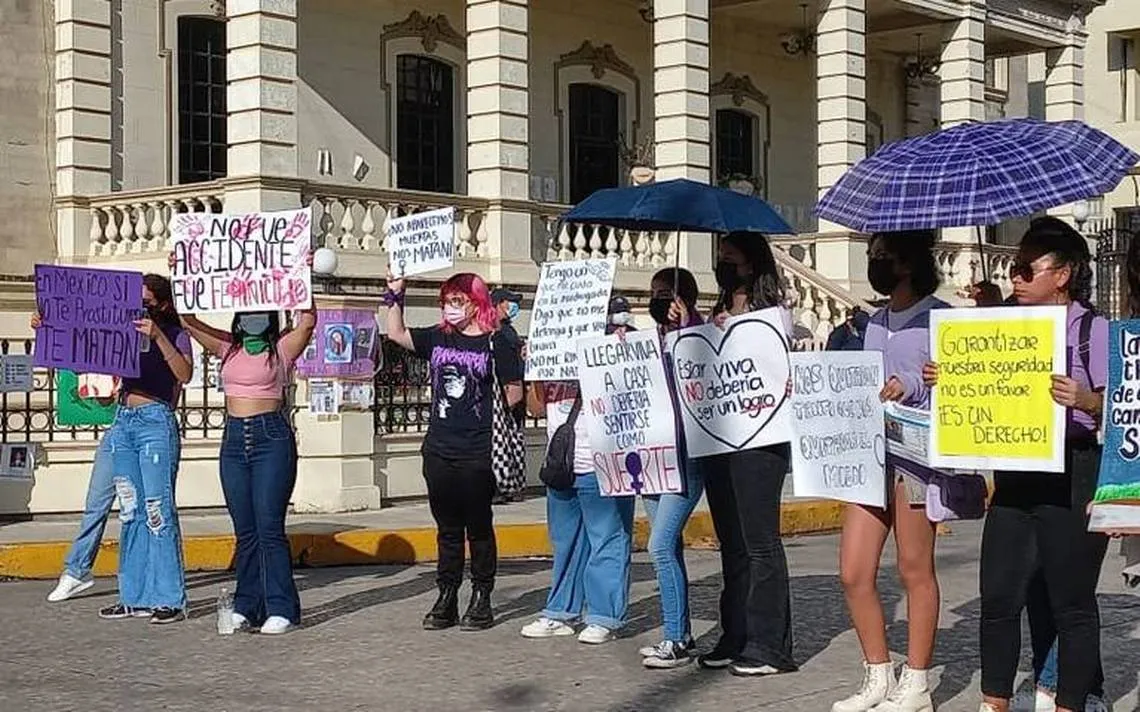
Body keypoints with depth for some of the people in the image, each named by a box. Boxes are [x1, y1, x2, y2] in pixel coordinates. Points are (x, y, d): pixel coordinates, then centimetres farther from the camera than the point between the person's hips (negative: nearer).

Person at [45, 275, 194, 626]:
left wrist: (157, 336, -22)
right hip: (122, 423, 6)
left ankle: (170, 599, -7)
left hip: (156, 423, -6)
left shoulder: (175, 336, 1)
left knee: (158, 510, -9)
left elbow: (185, 374, -15)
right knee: (131, 511, 6)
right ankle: (136, 597, 11)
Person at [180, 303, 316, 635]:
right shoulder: (229, 349, 15)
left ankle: (280, 609, -3)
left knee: (269, 528, -7)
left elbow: (307, 321, -12)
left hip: (272, 437, -5)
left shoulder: (282, 349, 3)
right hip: (234, 439, 5)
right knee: (244, 530, 7)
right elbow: (189, 322, 12)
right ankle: (246, 606, 12)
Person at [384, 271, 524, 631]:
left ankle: (482, 600, 13)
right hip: (439, 449, 5)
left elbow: (513, 393, -3)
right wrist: (395, 294, 5)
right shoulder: (437, 338, 11)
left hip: (477, 452, -5)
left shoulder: (495, 343, -4)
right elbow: (396, 334, 12)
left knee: (479, 526, 5)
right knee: (447, 527, 11)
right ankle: (446, 599, 17)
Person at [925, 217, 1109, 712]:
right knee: (998, 594, 6)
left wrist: (1084, 399, -28)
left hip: (1071, 473, -5)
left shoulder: (1093, 330, -4)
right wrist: (944, 379, 1)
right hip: (1014, 472, 6)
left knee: (1070, 600, 1)